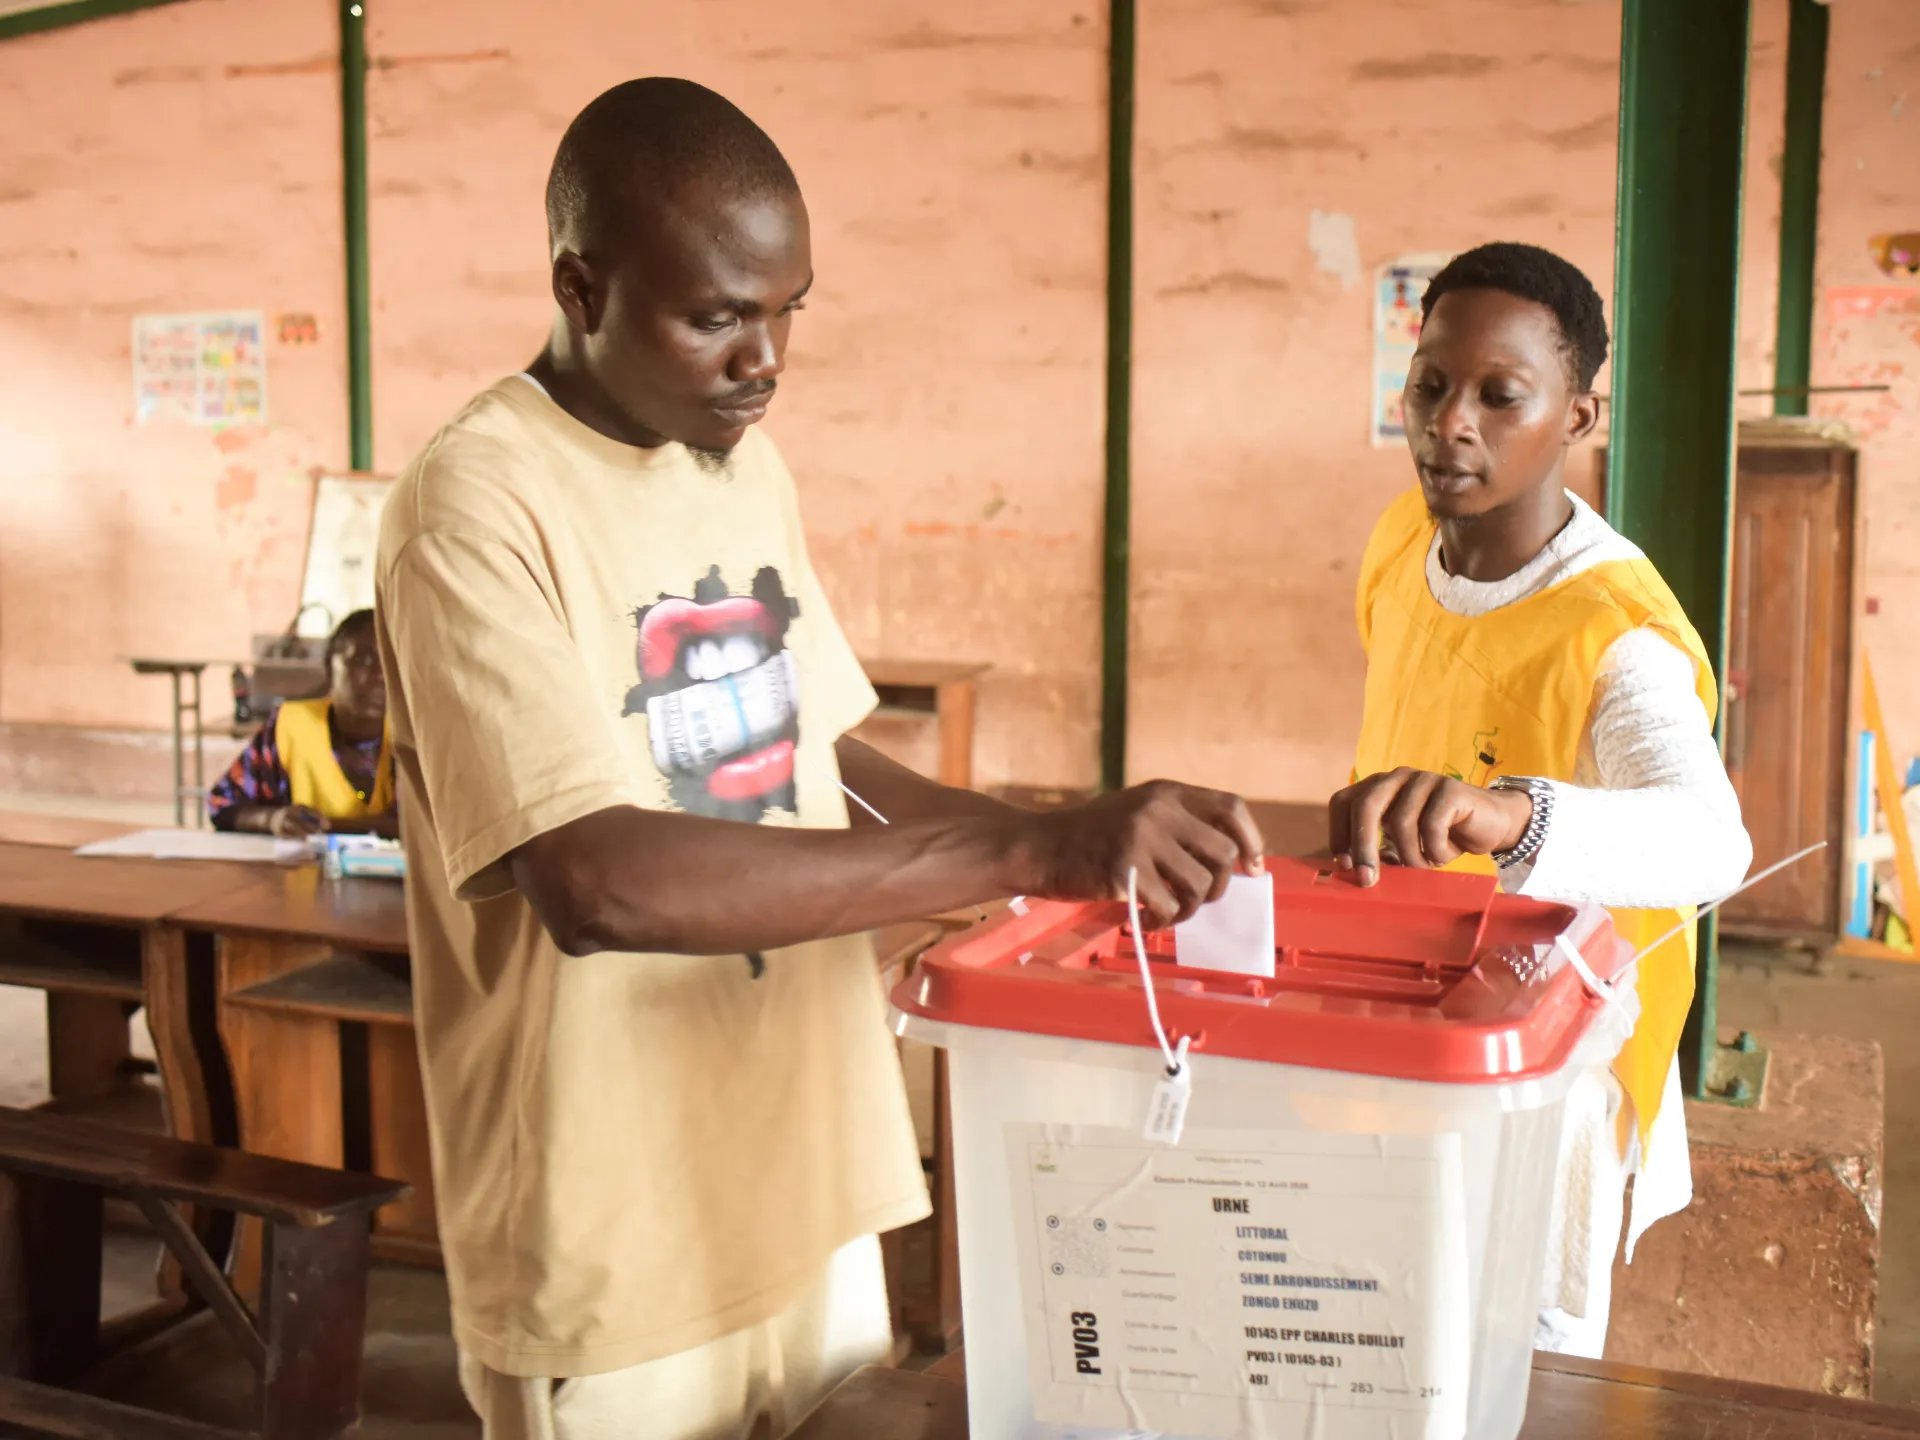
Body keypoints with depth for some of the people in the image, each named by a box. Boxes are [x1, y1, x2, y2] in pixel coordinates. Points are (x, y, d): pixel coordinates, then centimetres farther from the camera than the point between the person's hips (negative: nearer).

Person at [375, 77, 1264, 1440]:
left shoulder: (750, 468, 7)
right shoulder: (478, 507, -18)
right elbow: (596, 883, -29)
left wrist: (1082, 843, -2)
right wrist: (1027, 850, -32)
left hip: (812, 1195, 7)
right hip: (616, 1265, -7)